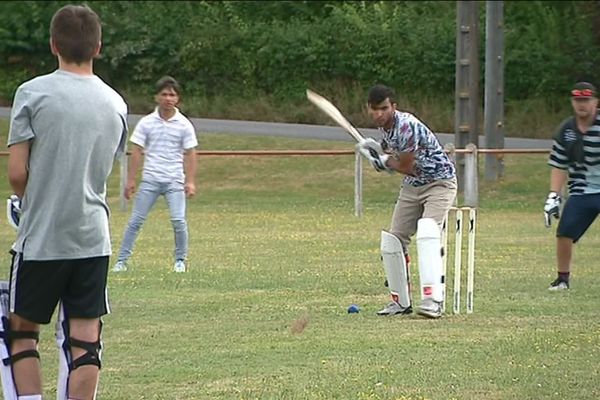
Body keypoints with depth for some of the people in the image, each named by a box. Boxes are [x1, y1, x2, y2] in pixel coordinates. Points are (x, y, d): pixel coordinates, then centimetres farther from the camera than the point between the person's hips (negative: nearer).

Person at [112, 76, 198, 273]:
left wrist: (190, 182, -5)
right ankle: (122, 260, 4)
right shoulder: (146, 123, 2)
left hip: (175, 181, -1)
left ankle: (180, 260, 9)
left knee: (178, 221, -10)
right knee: (135, 220, -2)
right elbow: (137, 152, 3)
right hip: (150, 179, 1)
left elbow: (190, 154, 2)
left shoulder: (184, 124, 1)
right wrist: (131, 179, 0)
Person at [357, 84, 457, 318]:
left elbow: (406, 167, -20)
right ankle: (401, 301, 20)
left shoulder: (406, 126, -27)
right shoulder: (384, 127, 1)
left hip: (439, 182, -9)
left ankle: (432, 301, -38)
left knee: (427, 233, -29)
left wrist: (384, 160, -4)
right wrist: (377, 151, -5)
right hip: (412, 186, 9)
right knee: (392, 241, 6)